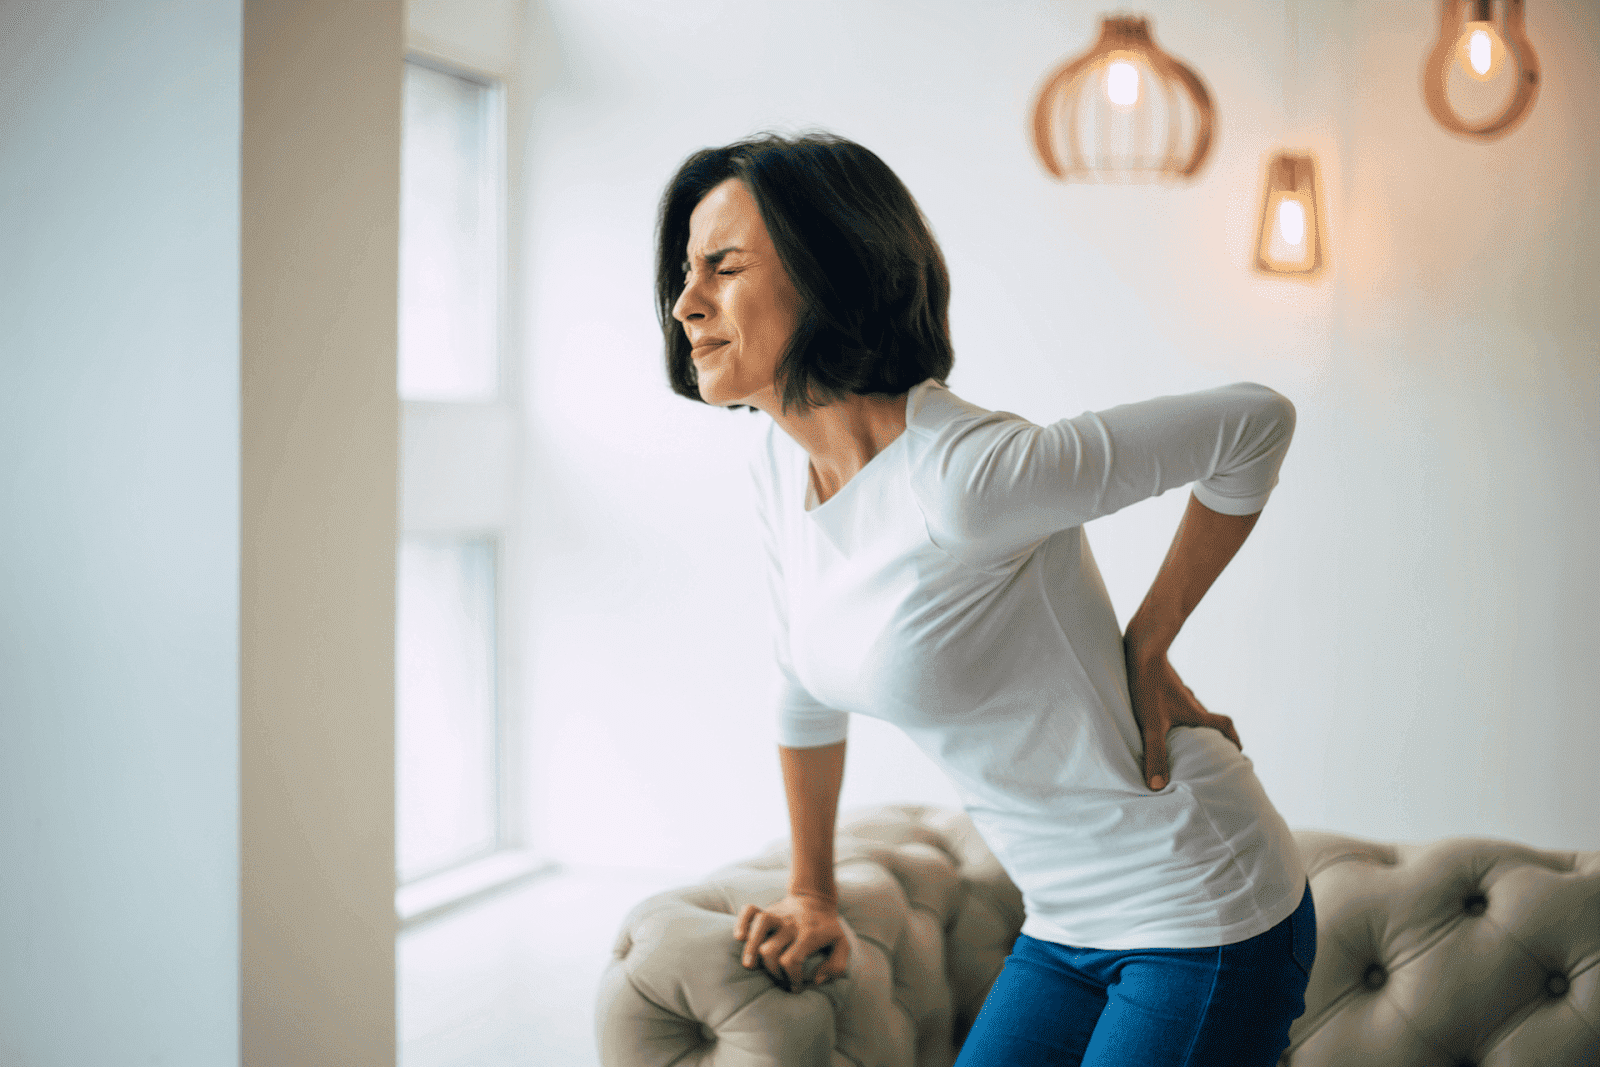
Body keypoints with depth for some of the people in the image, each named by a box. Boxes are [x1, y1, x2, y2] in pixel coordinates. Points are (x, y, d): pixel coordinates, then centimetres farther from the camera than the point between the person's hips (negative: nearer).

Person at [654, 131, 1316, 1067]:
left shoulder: (962, 478, -27)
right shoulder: (783, 463, -1)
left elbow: (1256, 423, -19)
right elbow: (808, 690, 14)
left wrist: (1146, 649, -12)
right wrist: (814, 896, 23)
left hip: (1204, 925, -7)